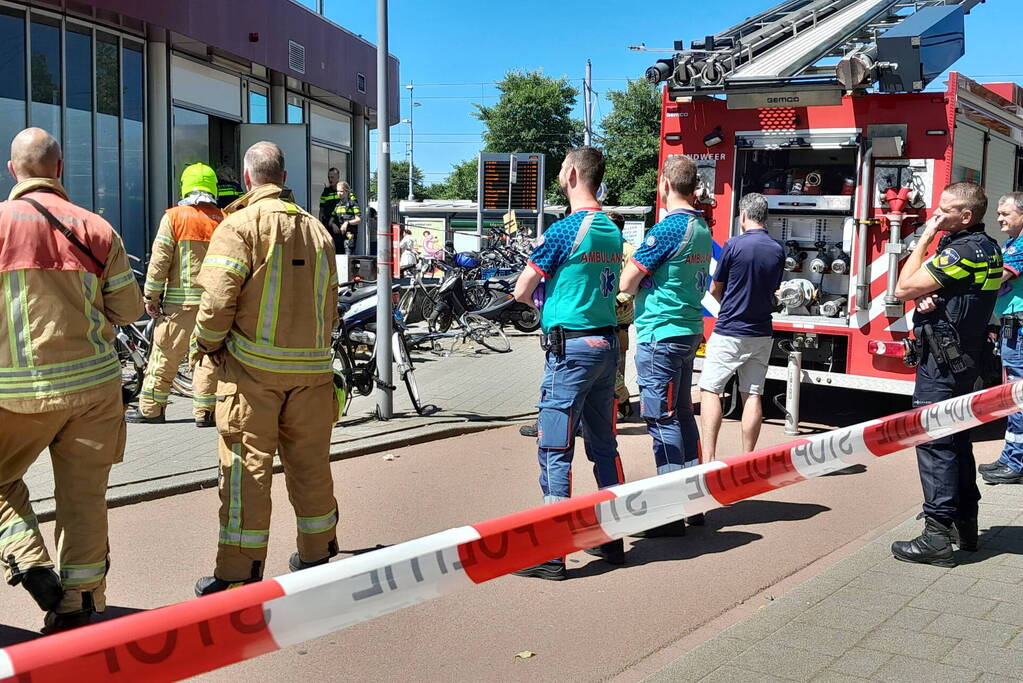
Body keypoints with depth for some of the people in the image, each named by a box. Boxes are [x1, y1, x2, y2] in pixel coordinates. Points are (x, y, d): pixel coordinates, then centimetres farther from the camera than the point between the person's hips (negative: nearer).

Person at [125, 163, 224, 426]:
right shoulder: (224, 220, 4)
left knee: (165, 355, 5)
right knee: (209, 355, 8)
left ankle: (151, 408, 12)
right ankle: (205, 410, 9)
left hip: (181, 301, -2)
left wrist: (151, 296, 2)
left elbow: (160, 260, -6)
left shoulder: (174, 217, -4)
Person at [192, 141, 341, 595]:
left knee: (246, 467, 0)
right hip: (312, 366, 5)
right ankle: (316, 557, 25)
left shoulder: (242, 224, -6)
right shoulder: (316, 228, 13)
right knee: (310, 463, 14)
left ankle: (239, 573, 4)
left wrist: (209, 344, 2)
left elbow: (217, 298, -14)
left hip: (254, 367, -5)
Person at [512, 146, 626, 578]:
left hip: (571, 349, -8)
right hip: (608, 344, 8)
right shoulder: (612, 231, 12)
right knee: (604, 446, 14)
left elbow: (521, 292, -6)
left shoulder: (563, 231, -12)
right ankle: (613, 539, 22)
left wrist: (540, 296, 14)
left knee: (555, 453, -4)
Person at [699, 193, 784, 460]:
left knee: (710, 389, 0)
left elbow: (715, 289, 0)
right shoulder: (778, 250, 4)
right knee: (752, 395, 7)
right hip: (762, 333, 5)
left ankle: (708, 457, -9)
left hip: (730, 331, -5)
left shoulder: (734, 245, -10)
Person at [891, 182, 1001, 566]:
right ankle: (965, 524, 25)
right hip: (965, 358, 10)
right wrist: (929, 297, -3)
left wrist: (926, 238, -11)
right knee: (957, 440, 17)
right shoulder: (987, 248, 12)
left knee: (934, 444, -9)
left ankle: (937, 537, -9)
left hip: (942, 362, -10)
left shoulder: (962, 251, -19)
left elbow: (903, 289, -17)